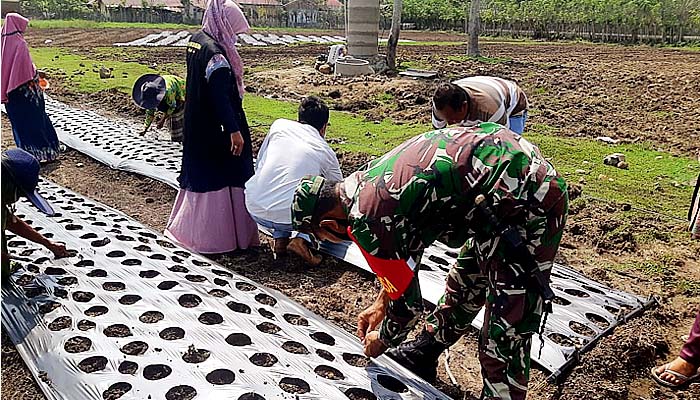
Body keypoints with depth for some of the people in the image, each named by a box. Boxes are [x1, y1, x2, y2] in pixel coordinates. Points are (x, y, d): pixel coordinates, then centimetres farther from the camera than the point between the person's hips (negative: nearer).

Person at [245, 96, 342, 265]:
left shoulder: (279, 125, 11)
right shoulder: (326, 152, 9)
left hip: (255, 210, 3)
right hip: (291, 218, -3)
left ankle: (280, 239, 22)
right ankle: (304, 239, 1)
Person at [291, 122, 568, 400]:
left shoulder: (366, 222, -17)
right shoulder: (365, 179, 11)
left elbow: (407, 301, -3)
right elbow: (404, 253, 27)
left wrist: (382, 340, 17)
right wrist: (381, 305, 33)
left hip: (525, 209, -11)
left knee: (504, 339, 1)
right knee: (463, 285, 26)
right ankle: (423, 355, 48)